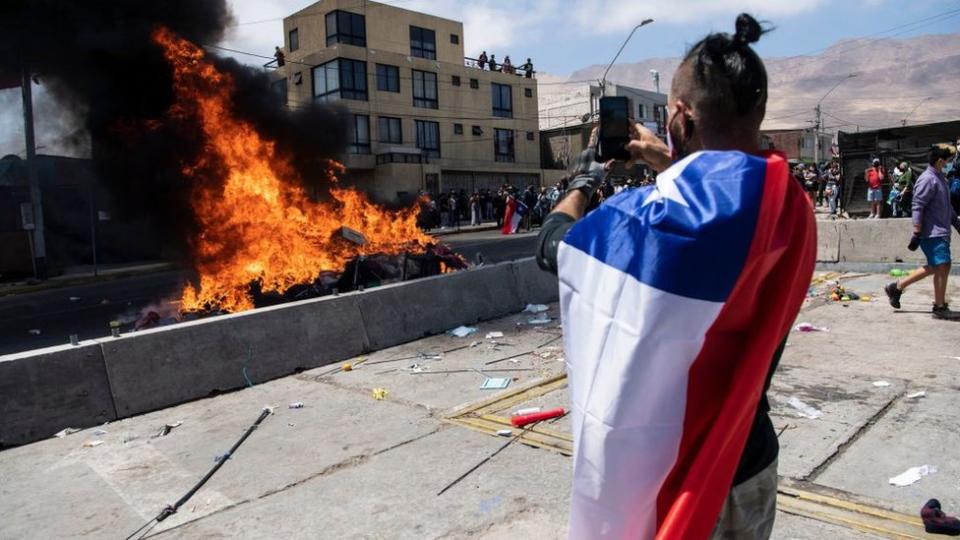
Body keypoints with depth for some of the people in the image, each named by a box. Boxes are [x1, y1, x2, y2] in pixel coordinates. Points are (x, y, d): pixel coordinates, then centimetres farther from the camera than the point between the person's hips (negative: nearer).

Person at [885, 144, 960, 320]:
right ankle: (940, 307, 2)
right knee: (941, 267, -6)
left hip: (941, 232, 10)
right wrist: (917, 234, -22)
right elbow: (917, 208, -19)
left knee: (934, 268, 10)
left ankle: (896, 288, 16)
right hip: (932, 233, -10)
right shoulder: (927, 180, -14)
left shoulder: (940, 178, 15)